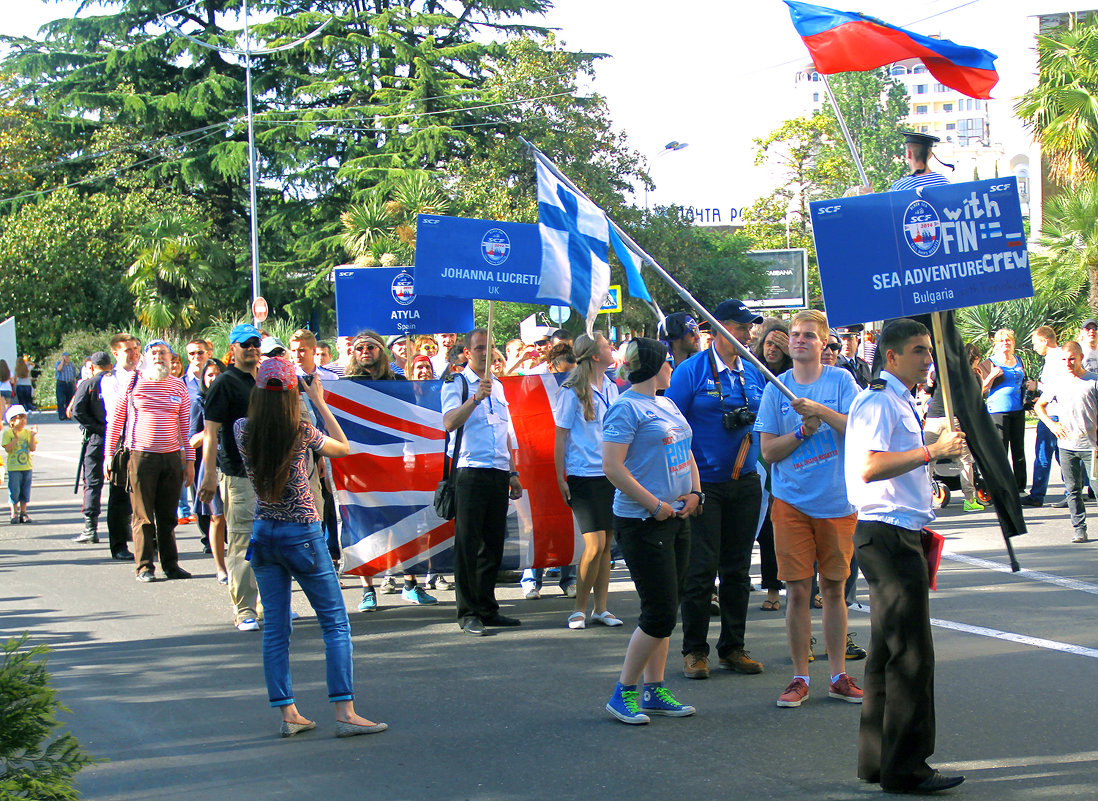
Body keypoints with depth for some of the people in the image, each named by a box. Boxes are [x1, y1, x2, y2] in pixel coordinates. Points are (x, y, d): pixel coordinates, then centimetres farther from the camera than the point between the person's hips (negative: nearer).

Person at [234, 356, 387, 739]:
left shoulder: (242, 431, -5)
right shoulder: (301, 432, -14)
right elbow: (343, 446, 5)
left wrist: (267, 391, 22)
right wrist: (319, 402, 10)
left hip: (263, 533, 4)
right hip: (302, 535, -4)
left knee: (275, 629, 9)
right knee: (336, 624, 3)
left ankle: (288, 713, 9)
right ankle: (344, 712, -3)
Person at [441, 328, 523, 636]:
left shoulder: (497, 385, 20)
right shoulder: (456, 383, -1)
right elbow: (450, 422, -18)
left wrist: (513, 473, 20)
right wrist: (476, 398, -29)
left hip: (498, 474, 6)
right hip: (469, 472, -6)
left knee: (493, 544, 8)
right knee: (468, 545, -4)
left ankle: (487, 609, 16)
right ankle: (468, 613, 0)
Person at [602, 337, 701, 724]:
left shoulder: (668, 405, 15)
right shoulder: (626, 408, -12)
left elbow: (686, 453, 24)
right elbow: (612, 467, -18)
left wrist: (694, 493, 5)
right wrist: (654, 505, -17)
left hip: (676, 519, 9)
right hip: (642, 523, -9)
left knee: (664, 611, 11)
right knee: (661, 613, -9)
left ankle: (654, 691, 19)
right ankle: (623, 693, 2)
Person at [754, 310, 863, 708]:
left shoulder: (840, 380, 1)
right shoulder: (776, 388, 4)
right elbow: (769, 451, 1)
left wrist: (820, 410, -22)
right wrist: (804, 429, -12)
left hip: (837, 500, 0)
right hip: (792, 500, 0)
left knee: (834, 588, 7)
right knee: (798, 591, 0)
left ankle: (838, 676, 16)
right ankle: (800, 678, 10)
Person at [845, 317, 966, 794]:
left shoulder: (898, 402, 19)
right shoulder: (879, 402, -14)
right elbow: (869, 467, -27)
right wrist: (933, 451, -28)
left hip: (897, 535, 11)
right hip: (889, 535, -11)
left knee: (889, 651, 14)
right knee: (911, 655, -10)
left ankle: (877, 760, 21)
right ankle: (904, 769, -6)